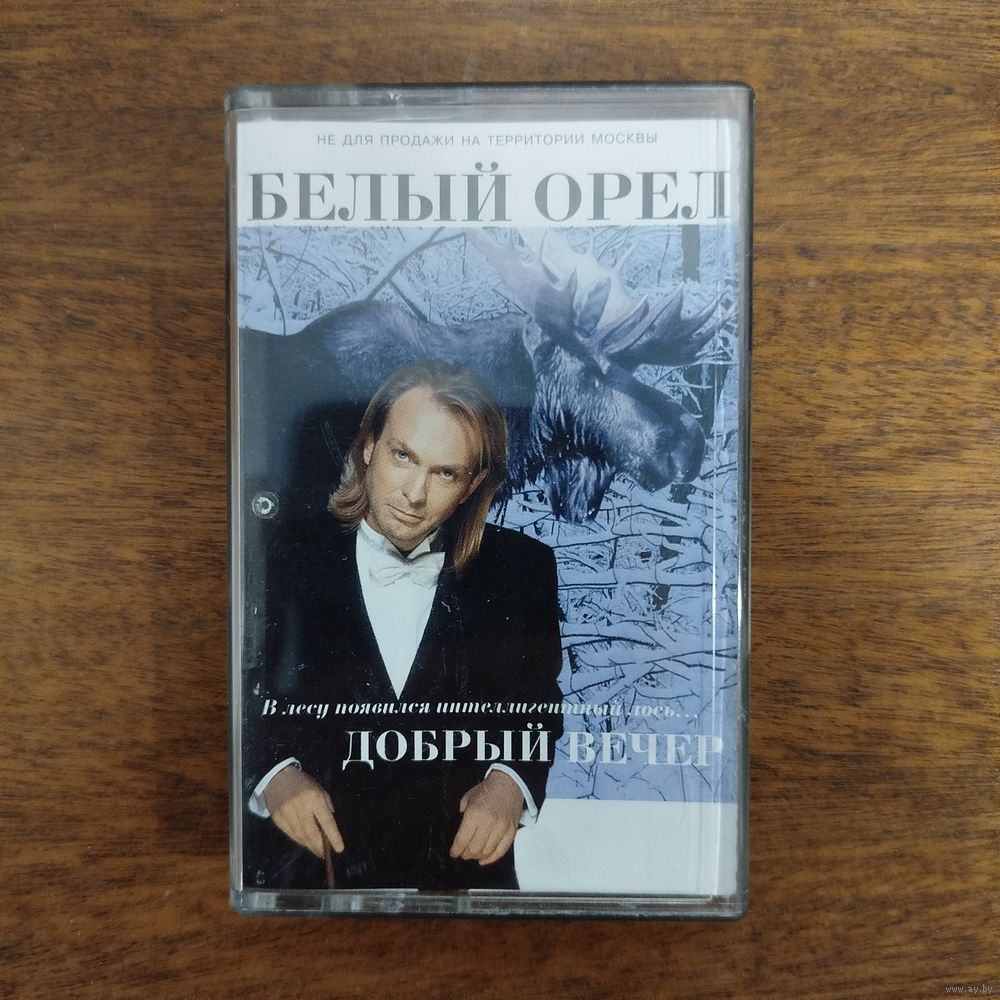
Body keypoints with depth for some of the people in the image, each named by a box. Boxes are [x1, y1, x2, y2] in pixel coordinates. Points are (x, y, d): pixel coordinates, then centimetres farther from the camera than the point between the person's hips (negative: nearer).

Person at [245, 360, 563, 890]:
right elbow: (242, 704, 3)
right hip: (315, 863, 1)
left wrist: (510, 782, -12)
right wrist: (274, 772, -13)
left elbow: (543, 707, 3)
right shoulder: (287, 563, -3)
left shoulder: (521, 570, -2)